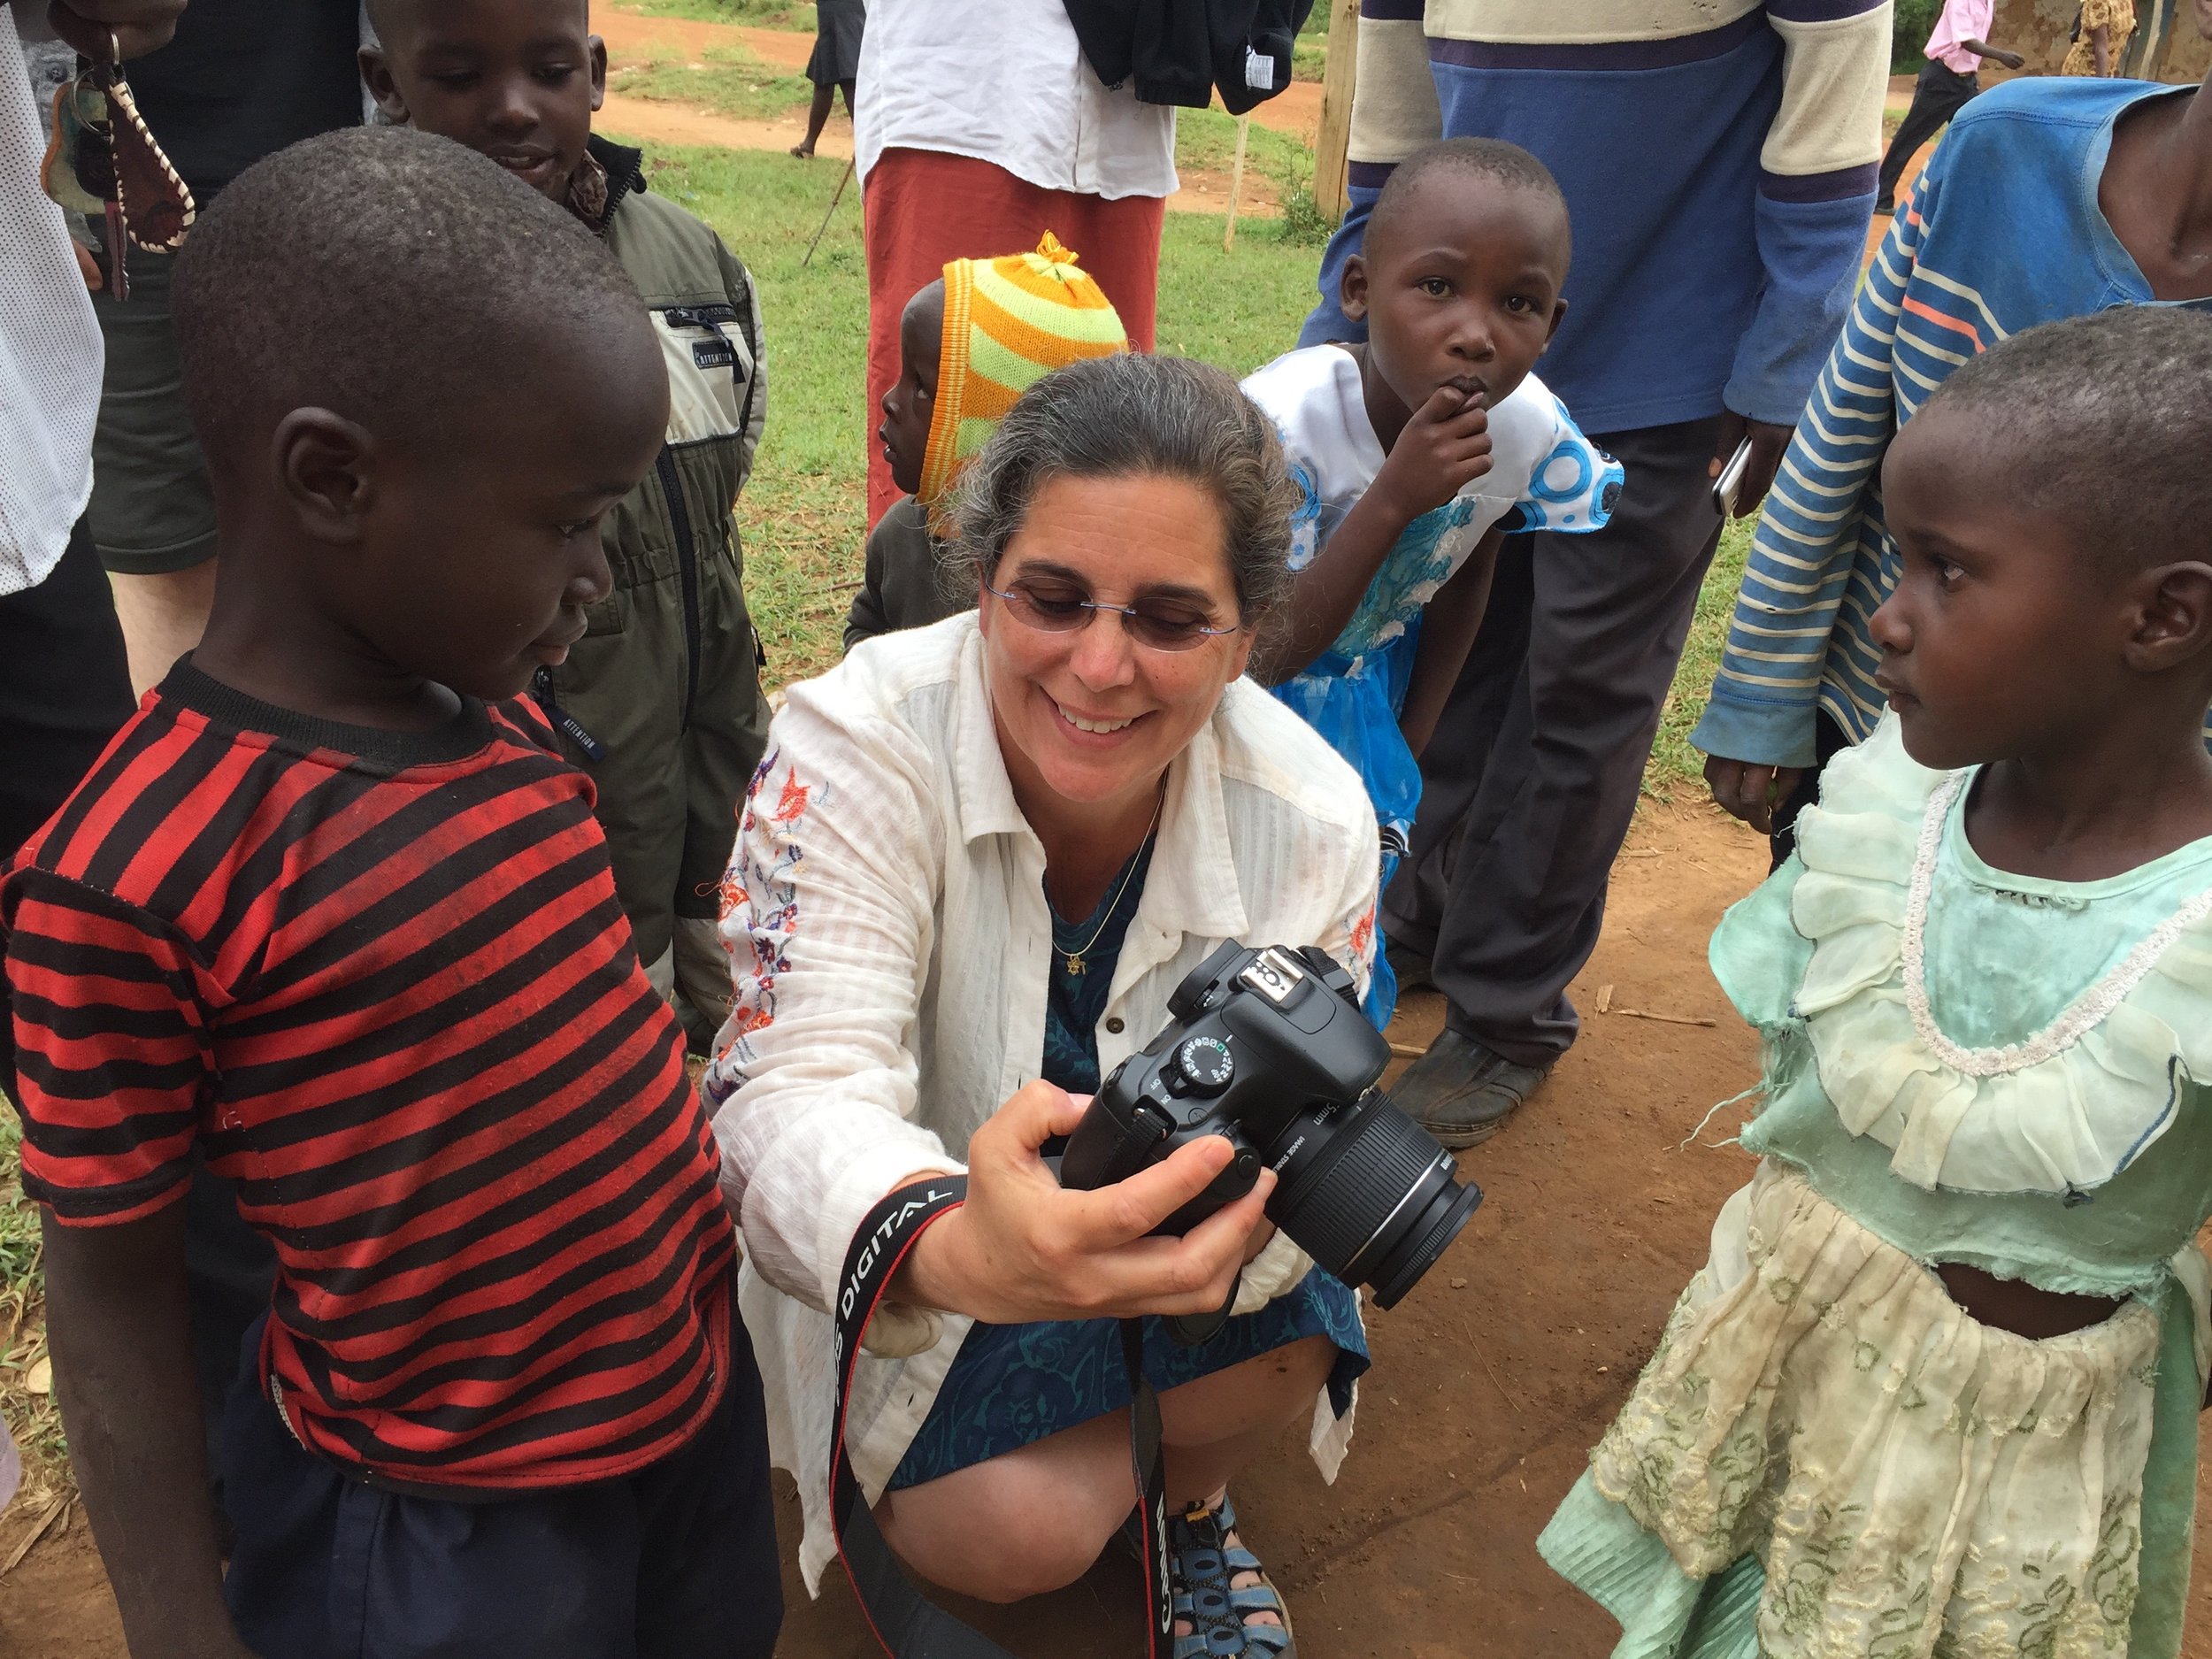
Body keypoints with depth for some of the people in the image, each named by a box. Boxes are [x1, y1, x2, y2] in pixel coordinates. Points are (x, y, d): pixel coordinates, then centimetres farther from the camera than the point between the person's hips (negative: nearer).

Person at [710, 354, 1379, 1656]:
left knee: (1287, 1349, -22)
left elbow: (1290, 1168, -18)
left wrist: (1239, 1207, -45)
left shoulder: (1311, 821, -21)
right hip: (891, 1259, -2)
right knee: (1016, 1534, -20)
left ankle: (1187, 1498, 18)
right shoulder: (857, 747, -30)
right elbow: (798, 1087, -39)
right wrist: (955, 1250, -62)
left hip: (1164, 1226, 3)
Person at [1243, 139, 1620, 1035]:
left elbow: (1466, 575, 1)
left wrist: (1409, 742, 8)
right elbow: (1267, 653, -33)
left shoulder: (1529, 429, -21)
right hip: (1228, 693, -4)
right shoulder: (1284, 422, -35)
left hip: (1360, 691, 4)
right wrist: (1395, 498, -43)